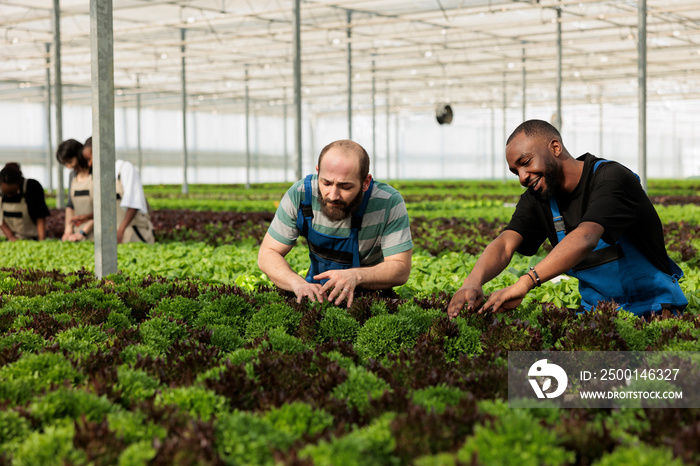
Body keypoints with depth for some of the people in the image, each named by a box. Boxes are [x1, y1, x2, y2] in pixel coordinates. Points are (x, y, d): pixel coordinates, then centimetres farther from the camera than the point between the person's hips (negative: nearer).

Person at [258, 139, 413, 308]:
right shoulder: (300, 194, -15)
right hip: (317, 291, 2)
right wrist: (298, 283, -31)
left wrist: (356, 276, -37)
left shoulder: (389, 203, -21)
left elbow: (401, 269, -18)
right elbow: (268, 254, -10)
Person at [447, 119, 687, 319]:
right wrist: (473, 282, -38)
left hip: (653, 308, -5)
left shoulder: (612, 179, -20)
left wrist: (525, 282, -50)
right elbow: (505, 244, -15)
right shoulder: (537, 199, 2)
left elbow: (585, 238, -37)